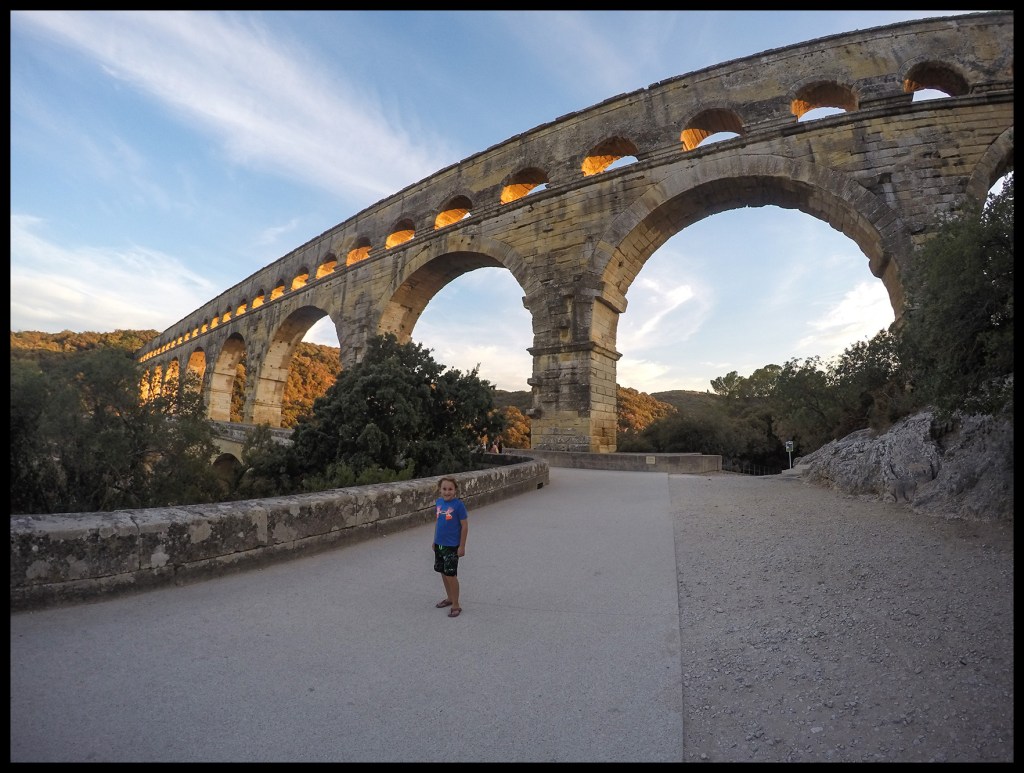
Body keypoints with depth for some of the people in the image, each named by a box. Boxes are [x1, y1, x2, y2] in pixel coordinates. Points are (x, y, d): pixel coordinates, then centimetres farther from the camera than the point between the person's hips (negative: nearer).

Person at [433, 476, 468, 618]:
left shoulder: (458, 504, -17)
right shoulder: (438, 502, 0)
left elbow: (464, 526, -13)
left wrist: (462, 546, -12)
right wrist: (435, 540, 16)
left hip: (452, 546, -6)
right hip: (439, 544, 6)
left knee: (451, 574, -1)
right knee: (443, 572, 17)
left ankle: (456, 605, 13)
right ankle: (449, 598, 36)